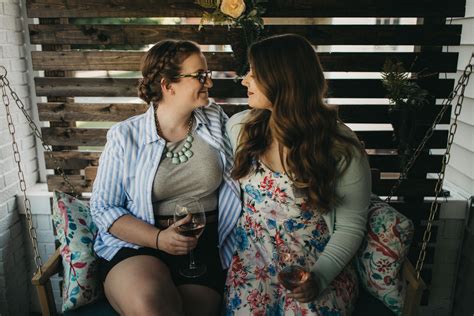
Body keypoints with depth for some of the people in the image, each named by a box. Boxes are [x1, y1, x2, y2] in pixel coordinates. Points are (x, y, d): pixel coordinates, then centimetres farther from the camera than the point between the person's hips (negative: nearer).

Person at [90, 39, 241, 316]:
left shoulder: (216, 120, 6)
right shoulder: (126, 136, -2)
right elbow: (103, 206, -2)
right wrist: (157, 239, -14)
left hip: (207, 249, 2)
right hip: (138, 245, -2)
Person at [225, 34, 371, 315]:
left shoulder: (342, 149, -11)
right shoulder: (239, 127, -1)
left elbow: (350, 227, -5)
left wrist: (320, 276, -17)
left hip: (320, 266, -2)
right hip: (252, 260, 2)